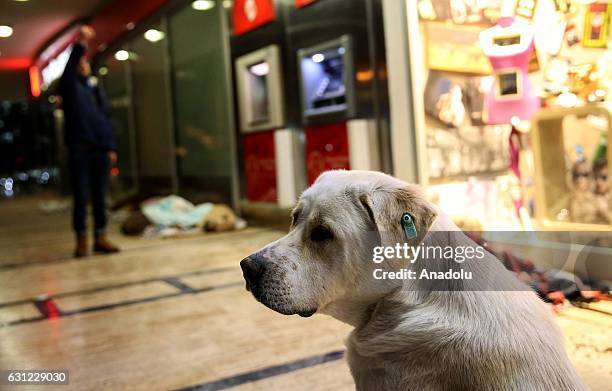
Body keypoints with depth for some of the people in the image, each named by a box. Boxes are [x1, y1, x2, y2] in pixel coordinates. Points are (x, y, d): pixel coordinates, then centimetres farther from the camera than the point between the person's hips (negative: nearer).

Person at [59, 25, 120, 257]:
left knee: (100, 196, 5)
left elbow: (106, 119, 16)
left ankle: (100, 238, 10)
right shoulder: (70, 87, 7)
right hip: (79, 149, -4)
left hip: (100, 149, 4)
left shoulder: (96, 90, 19)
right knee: (81, 196, -2)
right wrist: (80, 43, -24)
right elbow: (69, 68, -14)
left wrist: (111, 147, 8)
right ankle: (81, 240, 3)